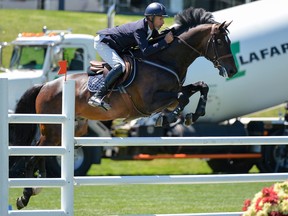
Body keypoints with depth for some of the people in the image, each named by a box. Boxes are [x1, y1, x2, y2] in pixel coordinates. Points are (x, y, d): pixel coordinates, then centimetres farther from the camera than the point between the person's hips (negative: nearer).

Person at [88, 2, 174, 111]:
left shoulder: (151, 28, -5)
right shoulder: (139, 29, -31)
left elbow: (158, 39, 12)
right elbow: (146, 51, -42)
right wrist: (165, 42, -40)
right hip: (102, 42, -10)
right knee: (120, 66, -30)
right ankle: (97, 96, -33)